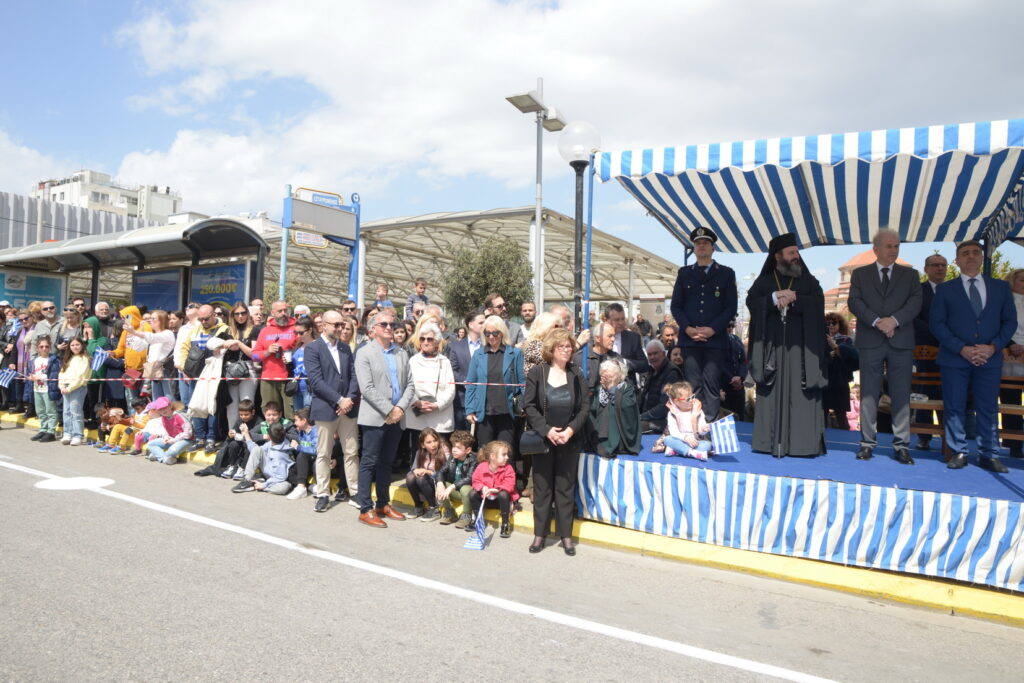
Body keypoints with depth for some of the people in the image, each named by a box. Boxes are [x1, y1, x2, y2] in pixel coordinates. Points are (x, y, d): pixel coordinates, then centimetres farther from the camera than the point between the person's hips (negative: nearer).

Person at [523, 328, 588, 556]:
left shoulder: (577, 374, 3)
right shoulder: (537, 372, -2)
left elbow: (584, 407, 1)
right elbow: (529, 405, -6)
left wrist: (571, 429, -14)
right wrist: (546, 430, -15)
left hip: (569, 441, 1)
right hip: (542, 439, -1)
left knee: (566, 488, 8)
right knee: (542, 487, 8)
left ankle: (566, 535, 18)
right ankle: (539, 534, 19)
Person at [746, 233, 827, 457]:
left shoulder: (809, 280, 13)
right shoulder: (763, 281, 12)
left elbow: (818, 303, -3)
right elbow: (751, 302, -4)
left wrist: (793, 298, -13)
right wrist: (775, 297, -15)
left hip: (800, 346, 0)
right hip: (772, 346, 0)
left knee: (800, 396, -4)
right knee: (772, 395, -1)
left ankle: (802, 444, -2)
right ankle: (771, 443, 3)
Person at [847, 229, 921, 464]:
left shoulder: (910, 274, 12)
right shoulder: (860, 274, 9)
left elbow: (915, 302, -1)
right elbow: (855, 303, -3)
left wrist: (894, 320, -17)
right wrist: (876, 321, -17)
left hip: (901, 342, 1)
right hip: (870, 341, -1)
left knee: (901, 395, 2)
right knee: (869, 394, 3)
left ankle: (902, 445, 7)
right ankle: (868, 442, 9)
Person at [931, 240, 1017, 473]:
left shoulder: (1001, 287, 12)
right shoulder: (945, 289, 5)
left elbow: (1010, 321, 8)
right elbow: (936, 323, -1)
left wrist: (993, 347, -8)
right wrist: (962, 349, -12)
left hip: (989, 358, 1)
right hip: (954, 358, -1)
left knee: (988, 408, 3)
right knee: (954, 408, 1)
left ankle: (989, 455, 12)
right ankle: (958, 453, 10)